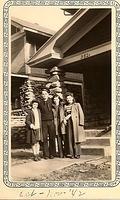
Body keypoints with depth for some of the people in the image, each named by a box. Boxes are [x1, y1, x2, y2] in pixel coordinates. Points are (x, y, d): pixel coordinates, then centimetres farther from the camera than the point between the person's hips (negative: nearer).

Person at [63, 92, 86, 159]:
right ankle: (72, 154, 7)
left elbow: (81, 114, 0)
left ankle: (77, 154, 2)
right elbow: (64, 115, 18)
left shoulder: (77, 105, 6)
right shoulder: (65, 106, 14)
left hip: (76, 123, -3)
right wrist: (64, 119, -4)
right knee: (70, 139, 1)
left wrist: (81, 123, -9)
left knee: (76, 138, -4)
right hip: (69, 124, 3)